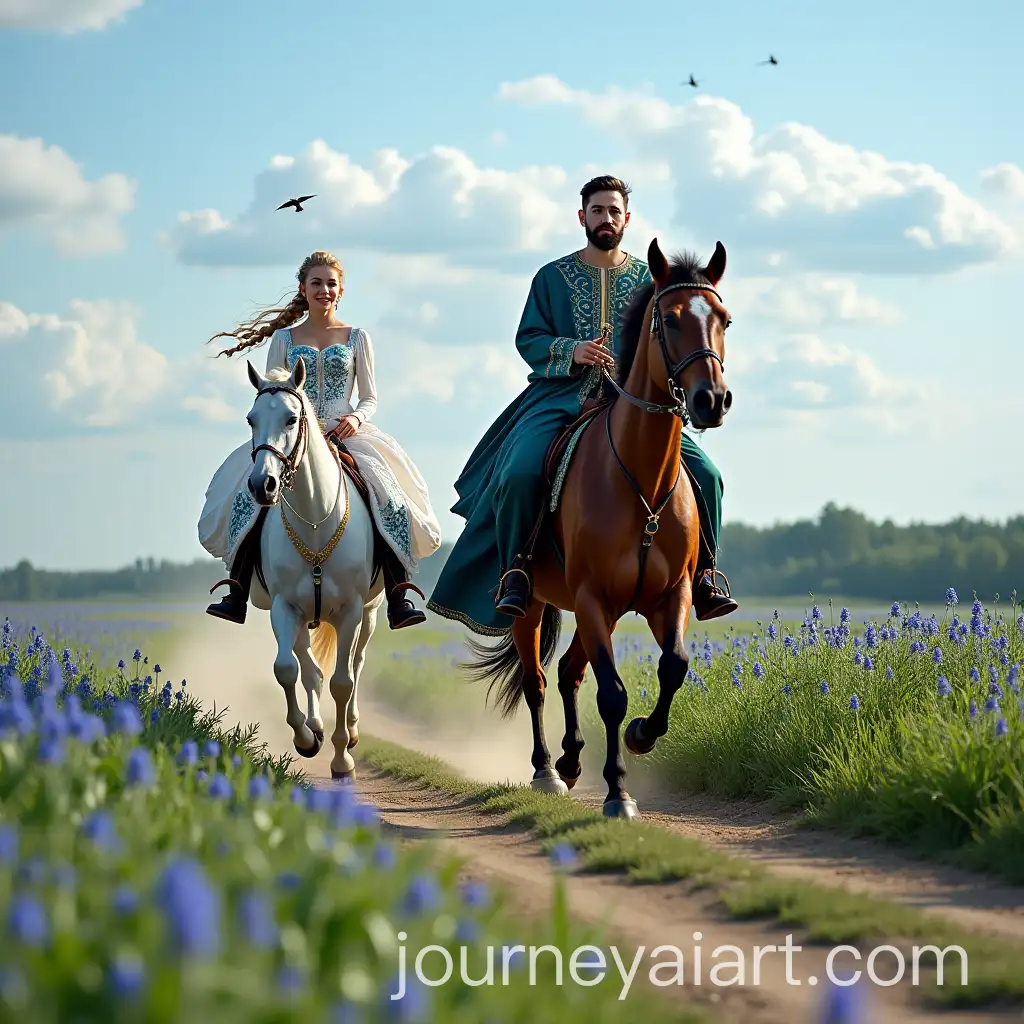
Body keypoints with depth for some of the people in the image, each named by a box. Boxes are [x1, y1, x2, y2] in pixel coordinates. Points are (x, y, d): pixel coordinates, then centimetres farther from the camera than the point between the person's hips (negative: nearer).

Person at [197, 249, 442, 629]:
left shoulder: (356, 338, 12)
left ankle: (399, 599, -25)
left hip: (346, 434, 0)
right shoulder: (284, 339, 12)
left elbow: (370, 399, 11)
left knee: (388, 497, -26)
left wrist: (356, 418, -12)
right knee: (251, 494, -27)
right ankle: (237, 594, -24)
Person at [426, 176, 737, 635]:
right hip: (561, 398, -1)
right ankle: (514, 571, -10)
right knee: (519, 475, -28)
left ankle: (702, 573, -2)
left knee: (703, 474, -17)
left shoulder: (647, 279, 14)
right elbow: (528, 339, 6)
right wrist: (570, 351, -13)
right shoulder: (553, 277, 10)